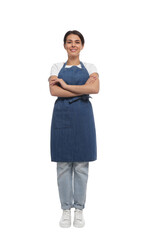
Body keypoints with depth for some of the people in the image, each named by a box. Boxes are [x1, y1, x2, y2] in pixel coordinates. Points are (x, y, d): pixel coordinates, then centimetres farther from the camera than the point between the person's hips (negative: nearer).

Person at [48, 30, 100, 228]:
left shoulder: (90, 68, 9)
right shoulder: (56, 67, 9)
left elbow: (95, 88, -12)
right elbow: (54, 91, -9)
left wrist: (66, 85, -12)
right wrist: (82, 90, -11)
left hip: (83, 117, 0)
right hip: (62, 115, 0)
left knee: (81, 165, 4)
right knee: (63, 165, 4)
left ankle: (79, 209, 17)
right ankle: (66, 210, 17)